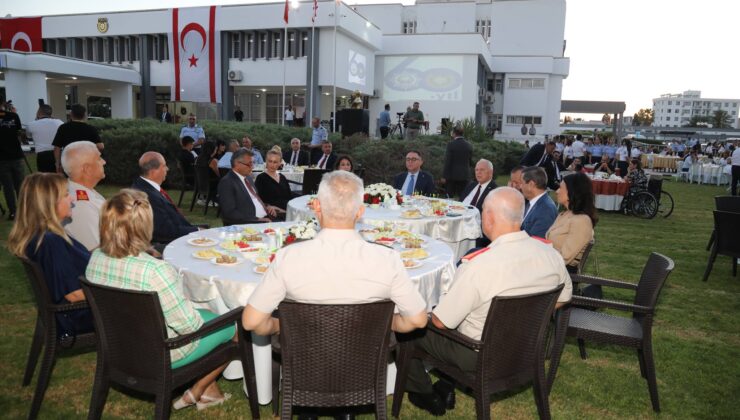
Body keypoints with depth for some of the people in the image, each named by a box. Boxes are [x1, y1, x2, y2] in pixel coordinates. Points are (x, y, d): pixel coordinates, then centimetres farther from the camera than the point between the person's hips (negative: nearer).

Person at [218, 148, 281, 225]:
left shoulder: (248, 177, 16)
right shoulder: (226, 182, -10)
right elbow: (229, 213, -17)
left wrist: (267, 206, 5)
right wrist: (257, 219, -20)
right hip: (246, 224, -8)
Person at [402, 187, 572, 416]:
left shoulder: (478, 266, -32)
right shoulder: (551, 255, -13)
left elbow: (440, 322, -21)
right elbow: (563, 298, 6)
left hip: (479, 358, -6)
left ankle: (426, 396, 29)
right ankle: (448, 387, 30)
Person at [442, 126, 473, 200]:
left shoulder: (451, 144, -9)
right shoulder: (469, 145, 3)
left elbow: (447, 161, -10)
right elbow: (470, 161, 9)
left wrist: (444, 176, -7)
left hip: (452, 174, -3)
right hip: (465, 175, 3)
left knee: (450, 196, 6)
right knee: (462, 197, 5)